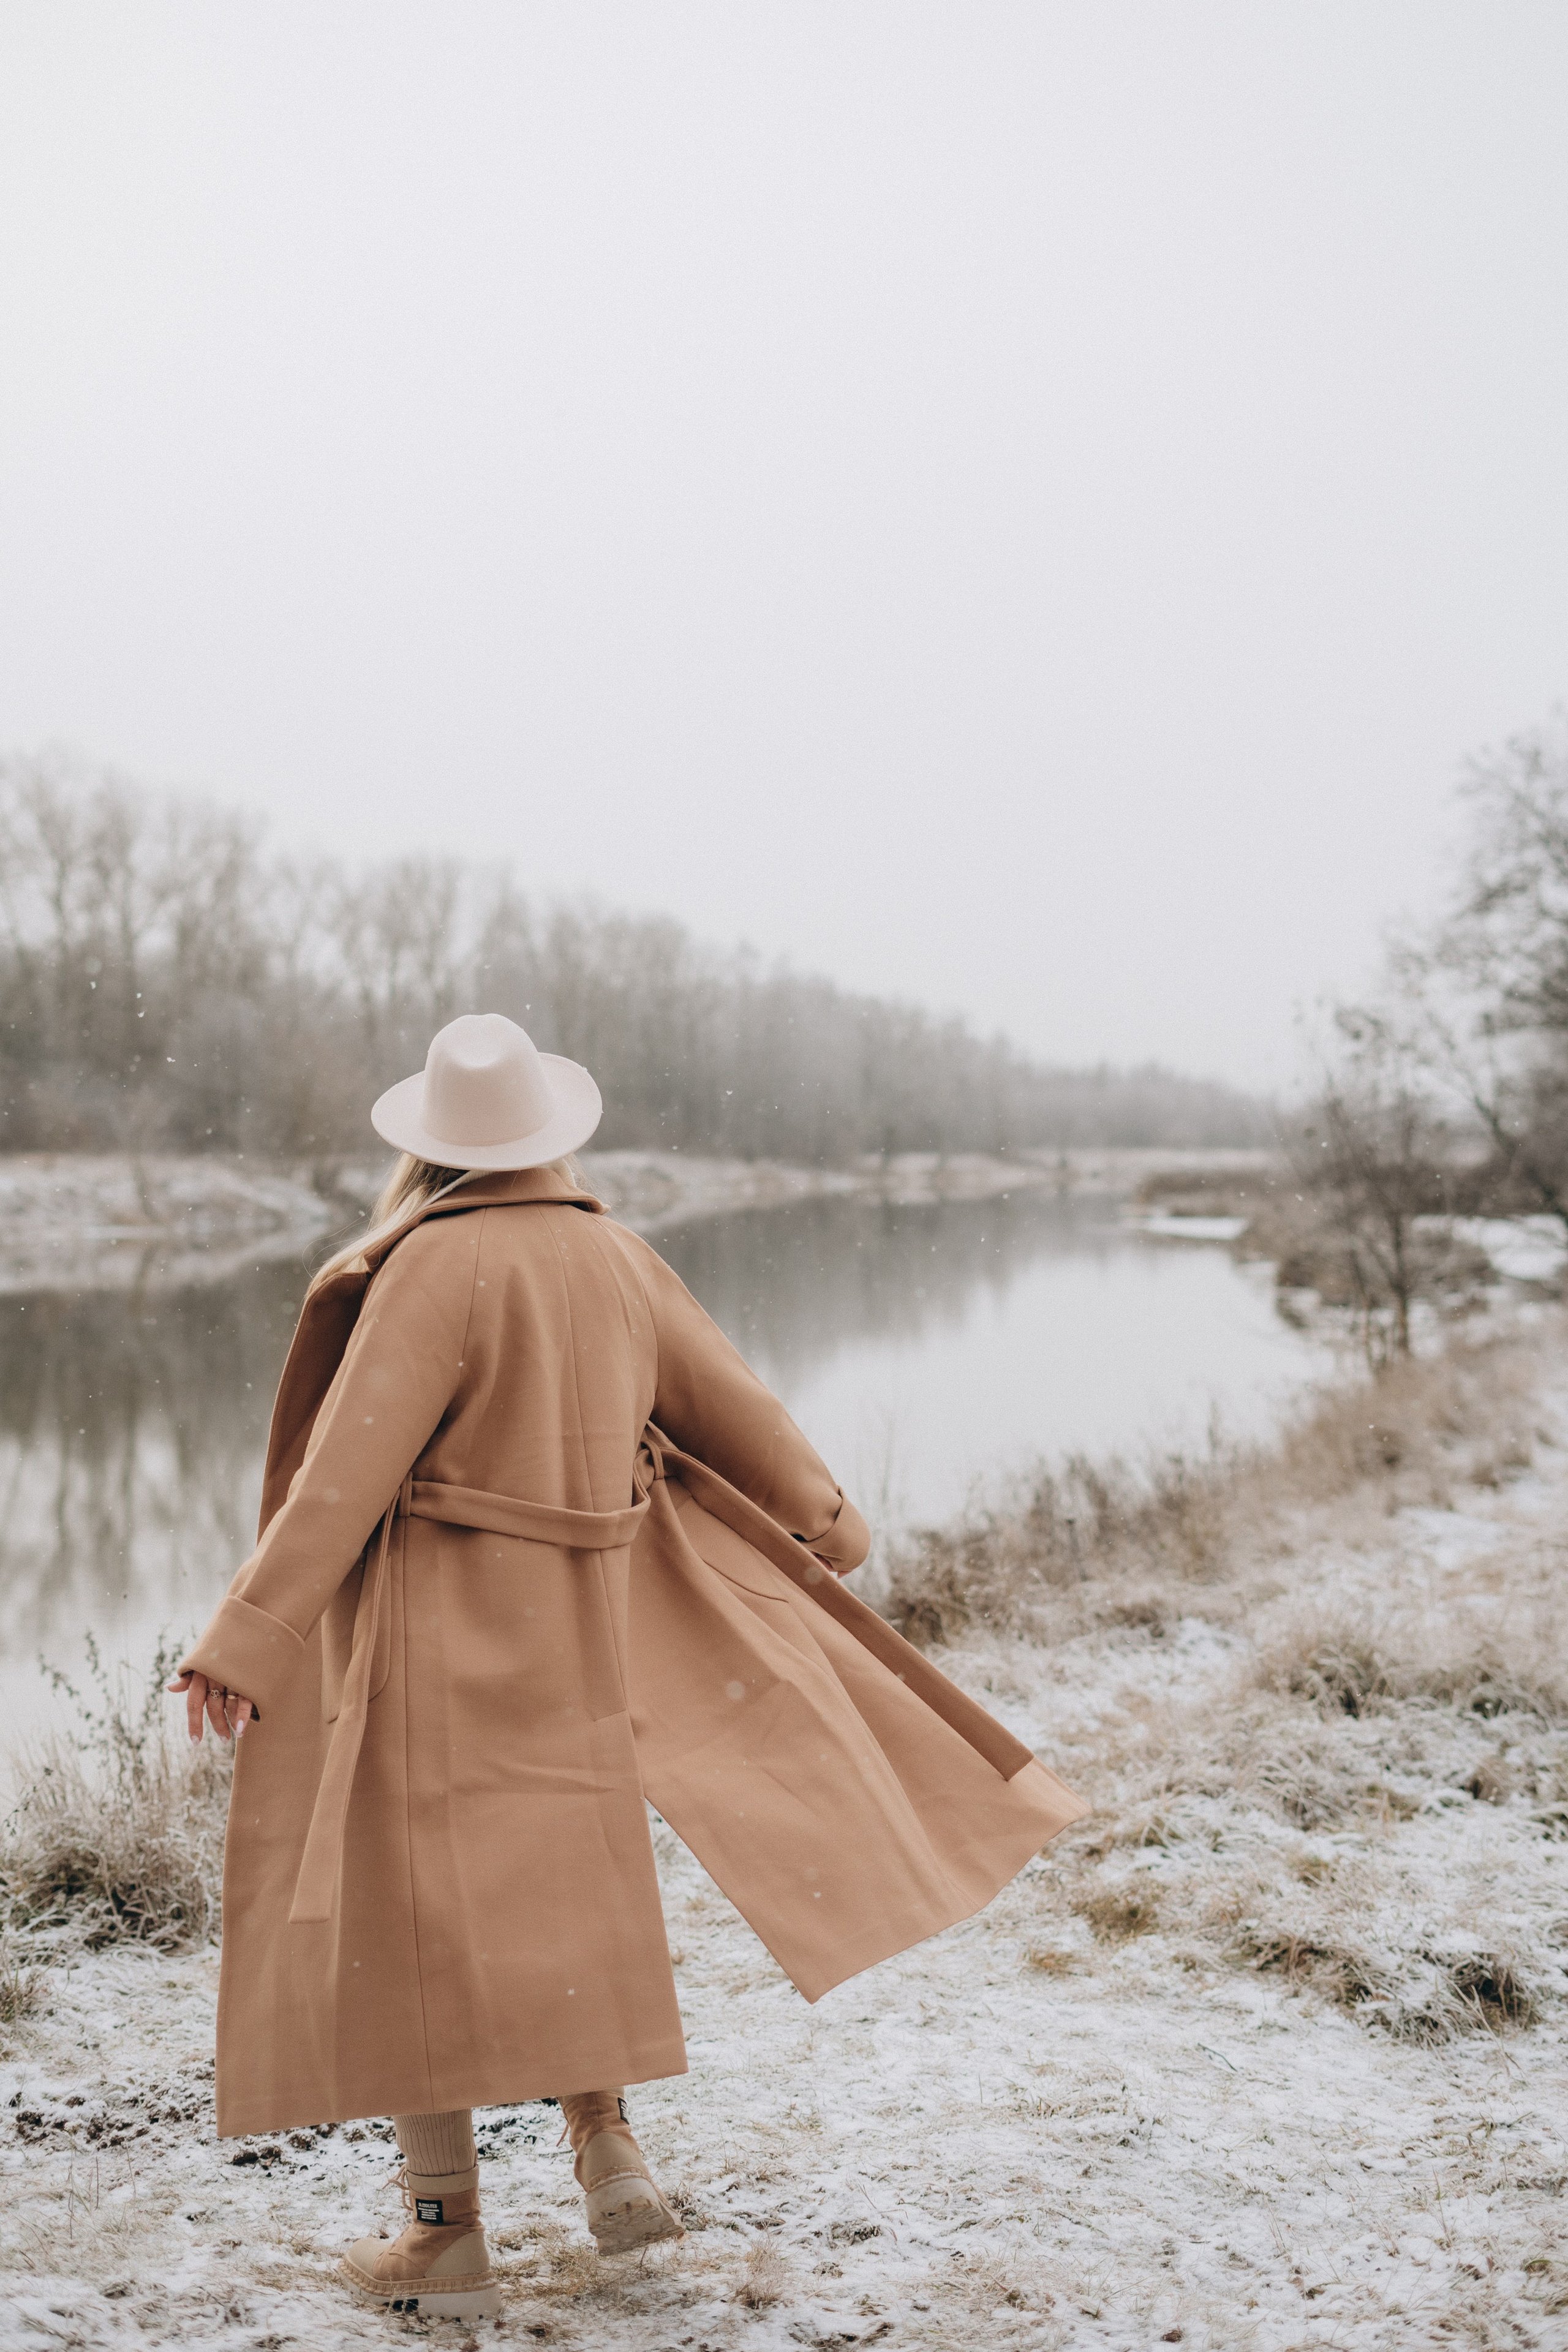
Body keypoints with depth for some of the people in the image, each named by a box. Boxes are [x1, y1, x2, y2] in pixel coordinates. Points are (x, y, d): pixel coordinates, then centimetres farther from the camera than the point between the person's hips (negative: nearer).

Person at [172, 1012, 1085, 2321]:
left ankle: (448, 2237, 13)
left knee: (414, 1912, 5)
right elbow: (735, 1405, 13)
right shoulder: (616, 1258, 2)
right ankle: (607, 2147, 19)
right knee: (558, 1883, 24)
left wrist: (252, 1639, -20)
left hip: (436, 1631, -6)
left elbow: (349, 1468, -21)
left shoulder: (435, 1266, -16)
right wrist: (825, 1522, 29)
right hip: (575, 1624, 6)